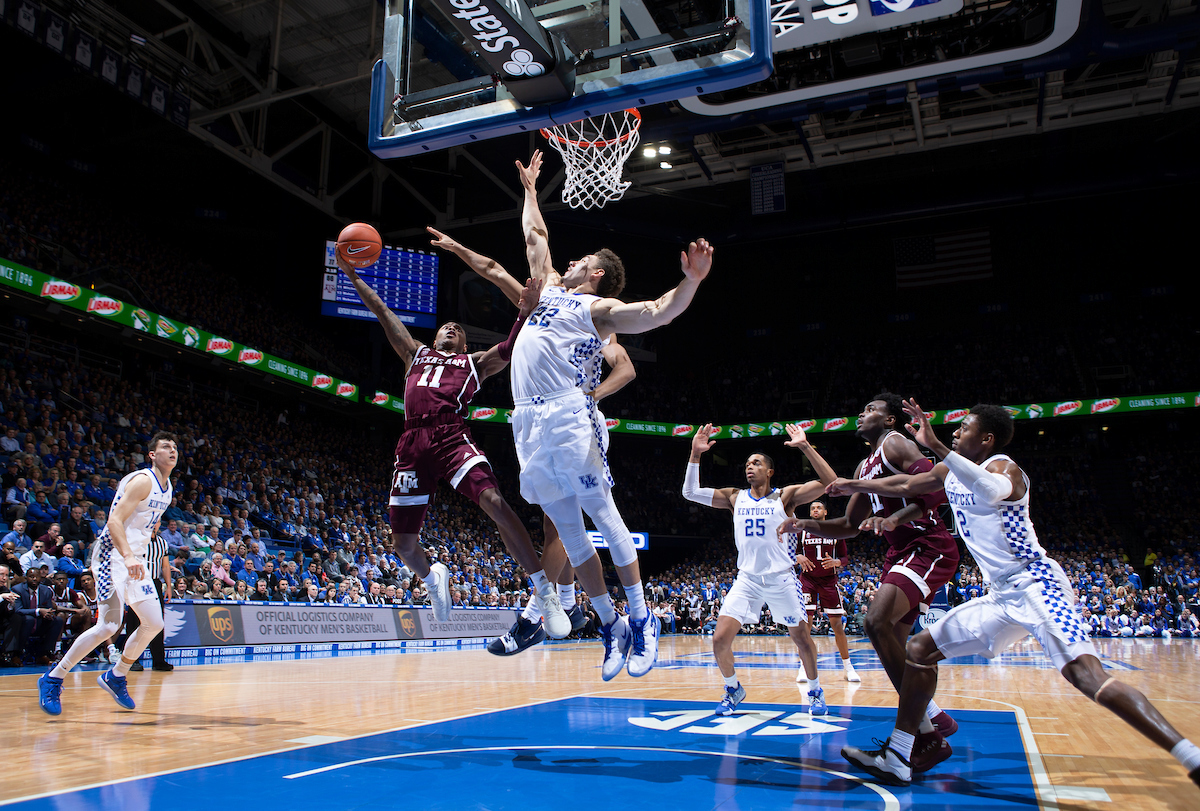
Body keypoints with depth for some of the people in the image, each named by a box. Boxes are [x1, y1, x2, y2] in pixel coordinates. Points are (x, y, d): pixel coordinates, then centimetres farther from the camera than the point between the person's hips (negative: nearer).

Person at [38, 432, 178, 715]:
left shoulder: (167, 487, 12)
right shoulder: (143, 480, -15)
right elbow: (114, 520, -24)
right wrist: (128, 557, -35)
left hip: (135, 558, 9)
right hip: (113, 554, -9)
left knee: (154, 624, 5)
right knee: (109, 625, -17)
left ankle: (116, 677, 21)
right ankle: (53, 679, 0)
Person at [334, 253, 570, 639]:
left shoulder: (473, 363, 24)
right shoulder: (416, 354, 31)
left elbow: (510, 348, 8)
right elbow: (384, 313, 30)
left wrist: (526, 310, -7)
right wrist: (352, 274, 29)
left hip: (452, 438, -3)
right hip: (413, 444, 3)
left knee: (495, 503, -27)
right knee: (403, 543, 4)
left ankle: (545, 593, -21)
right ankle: (434, 577, 39)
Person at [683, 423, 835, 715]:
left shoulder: (785, 496, -3)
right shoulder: (735, 497, 5)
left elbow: (830, 482, -14)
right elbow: (690, 492, -1)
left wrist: (805, 447, -22)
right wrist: (696, 454, -11)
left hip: (781, 578, -2)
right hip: (747, 579, 2)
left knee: (801, 637, 8)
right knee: (720, 638, -8)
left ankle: (815, 691, 34)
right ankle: (733, 689, 18)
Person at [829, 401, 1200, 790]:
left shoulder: (1004, 467, -12)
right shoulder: (950, 472, 13)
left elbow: (993, 490, -37)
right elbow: (904, 486, 29)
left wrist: (936, 446, -42)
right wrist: (856, 486, 35)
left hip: (1035, 584, -8)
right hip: (1001, 597, 9)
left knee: (1086, 675, -28)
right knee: (918, 649, 6)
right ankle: (895, 759, 11)